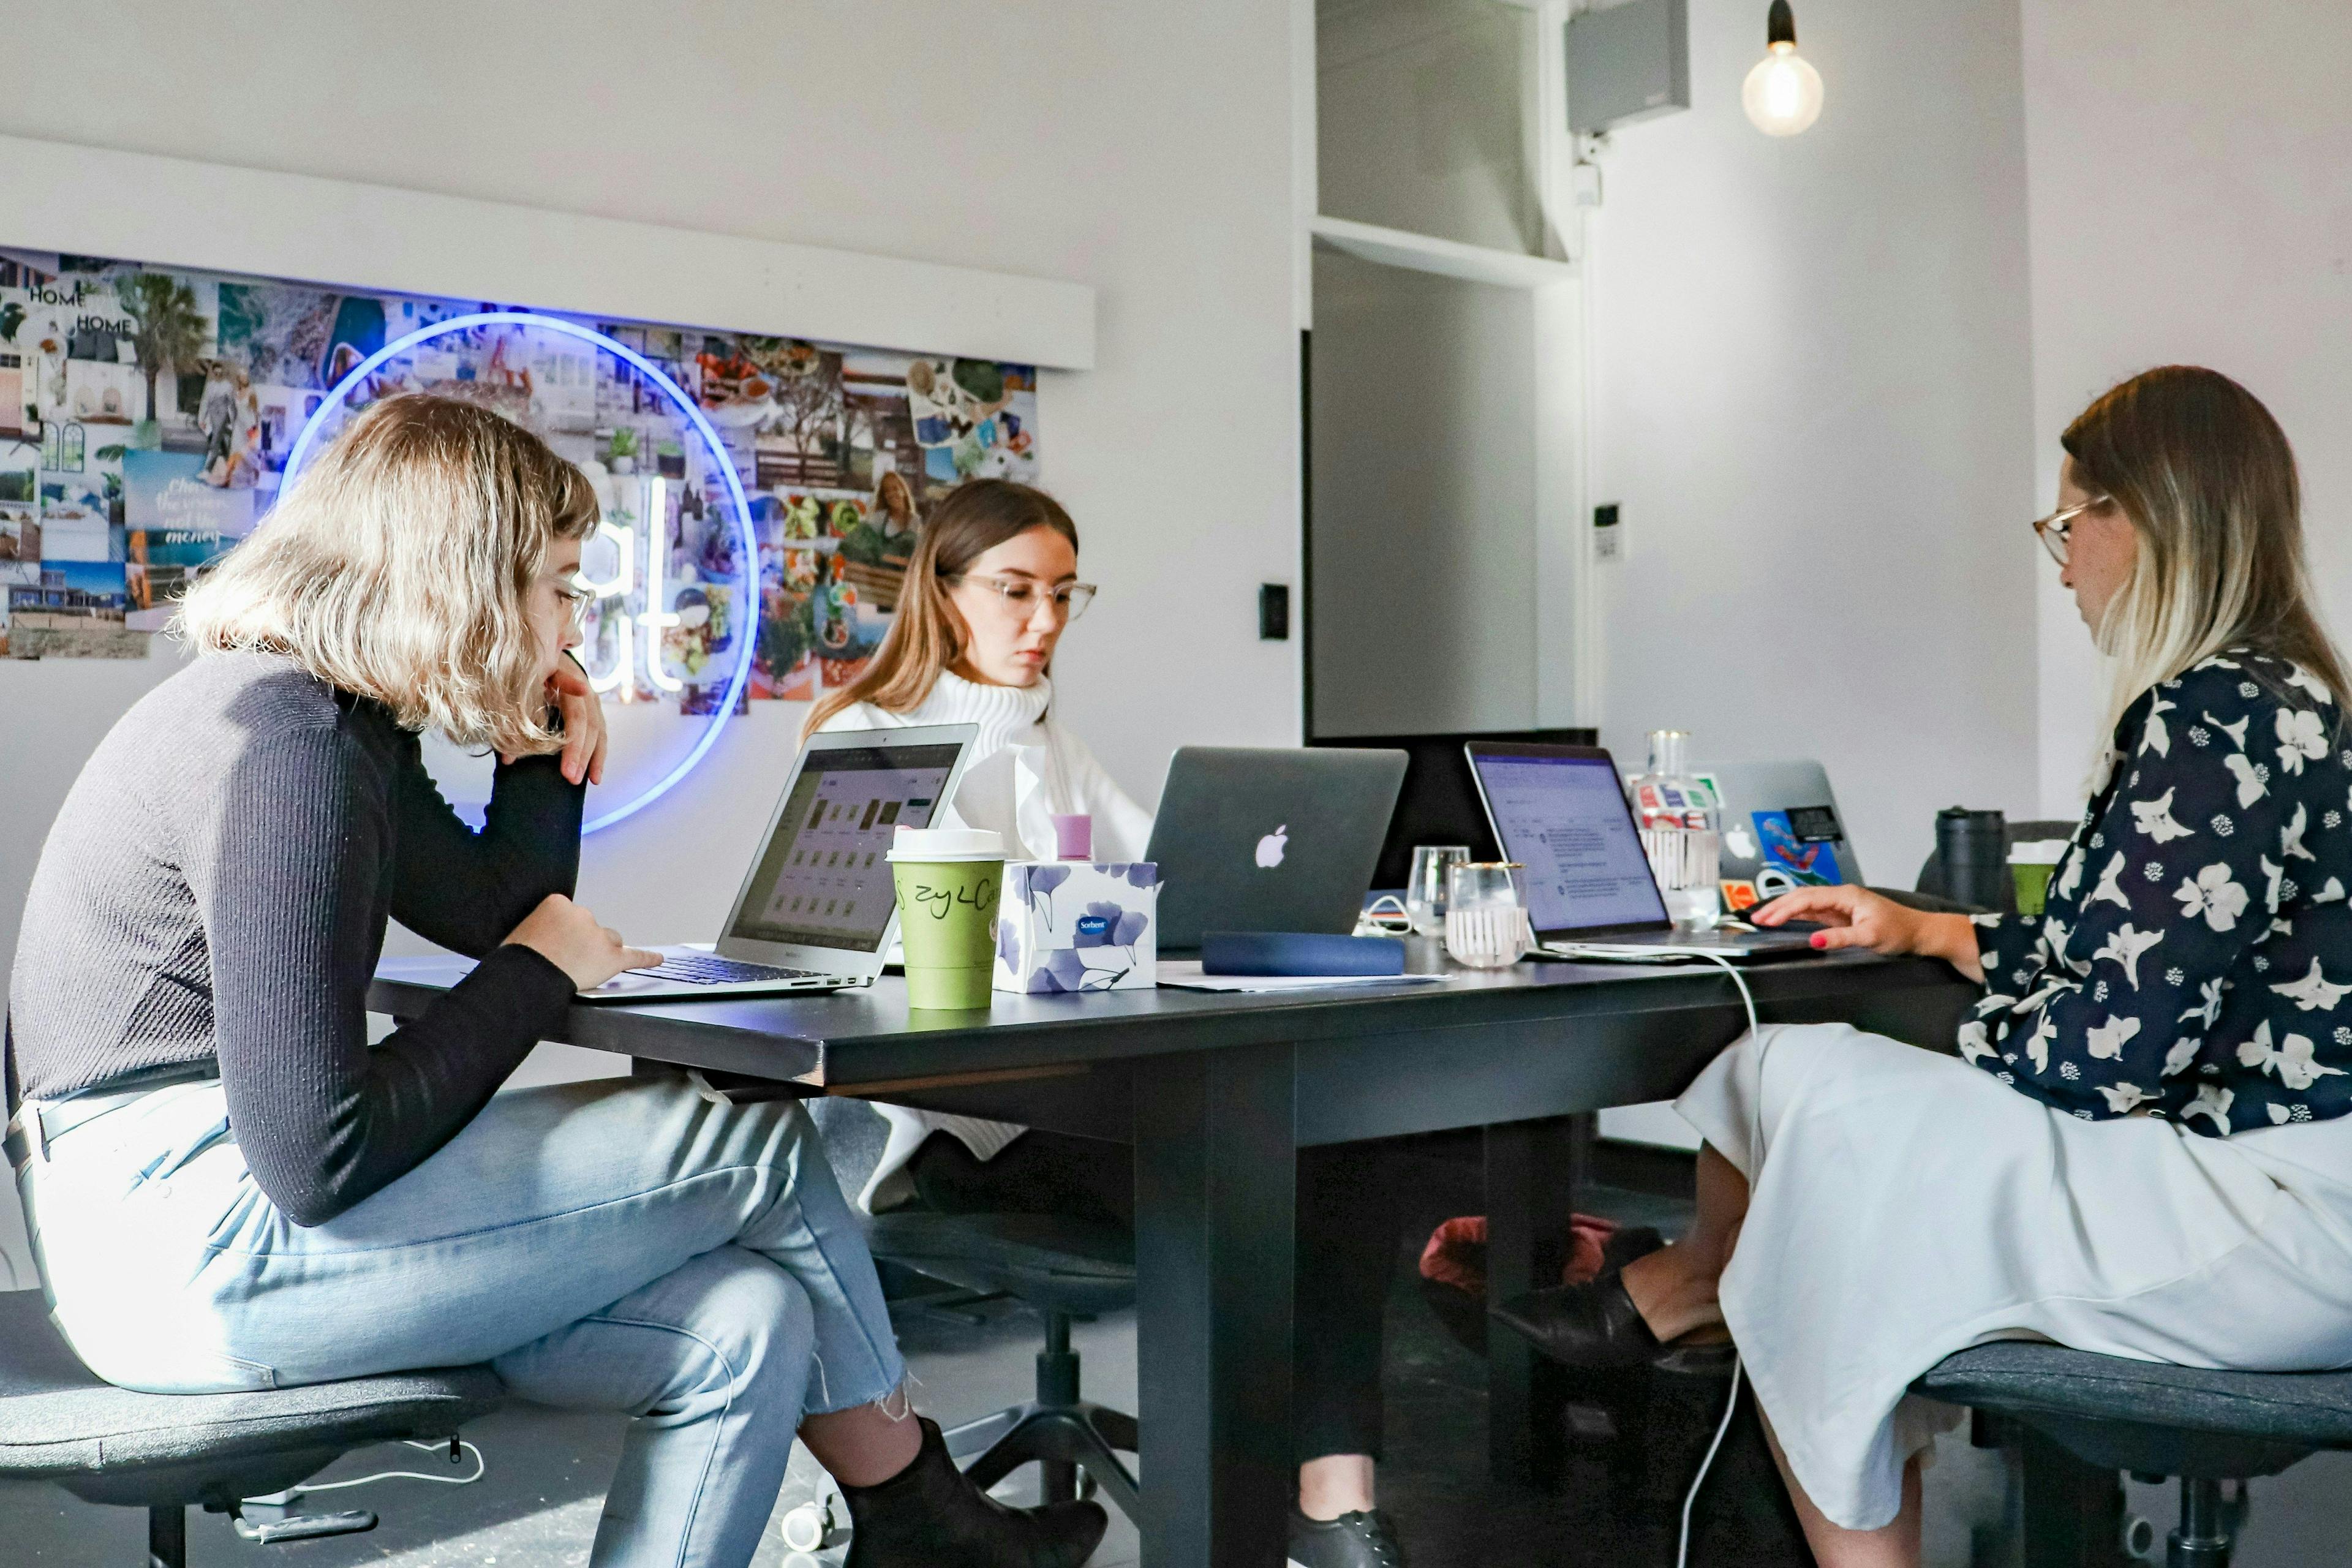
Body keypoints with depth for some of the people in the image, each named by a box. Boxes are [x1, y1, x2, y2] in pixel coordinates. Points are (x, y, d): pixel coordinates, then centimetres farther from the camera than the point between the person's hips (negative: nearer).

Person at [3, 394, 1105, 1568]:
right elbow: (316, 1162, -24)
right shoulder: (284, 748, -20)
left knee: (745, 1323, -3)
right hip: (189, 1238, -10)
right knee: (764, 1153, -5)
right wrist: (538, 977, -11)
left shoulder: (343, 722, 11)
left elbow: (495, 913, 25)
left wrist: (547, 754, 9)